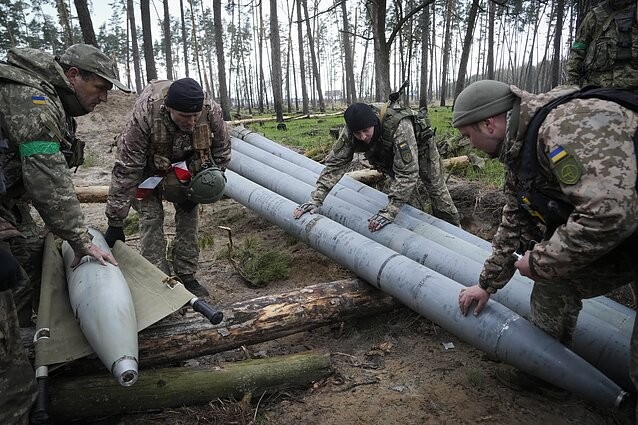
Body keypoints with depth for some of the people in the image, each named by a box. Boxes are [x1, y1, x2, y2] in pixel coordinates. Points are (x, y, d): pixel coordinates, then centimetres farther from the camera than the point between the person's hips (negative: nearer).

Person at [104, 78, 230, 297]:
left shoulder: (211, 110, -33)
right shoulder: (144, 115, -40)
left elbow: (222, 151, -12)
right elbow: (126, 169, -35)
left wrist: (207, 184, -17)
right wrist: (115, 223, -32)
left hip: (185, 163, 3)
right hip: (147, 166, -2)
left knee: (188, 212, -3)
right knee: (151, 216, -12)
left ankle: (186, 277, 8)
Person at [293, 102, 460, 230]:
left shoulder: (399, 126, -48)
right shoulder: (350, 132, -33)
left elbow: (407, 172, -49)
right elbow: (335, 163, -30)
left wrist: (389, 212, -53)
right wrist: (316, 199, -39)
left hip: (420, 147, -4)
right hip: (391, 153, 4)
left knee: (436, 189, 7)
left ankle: (454, 228, 28)